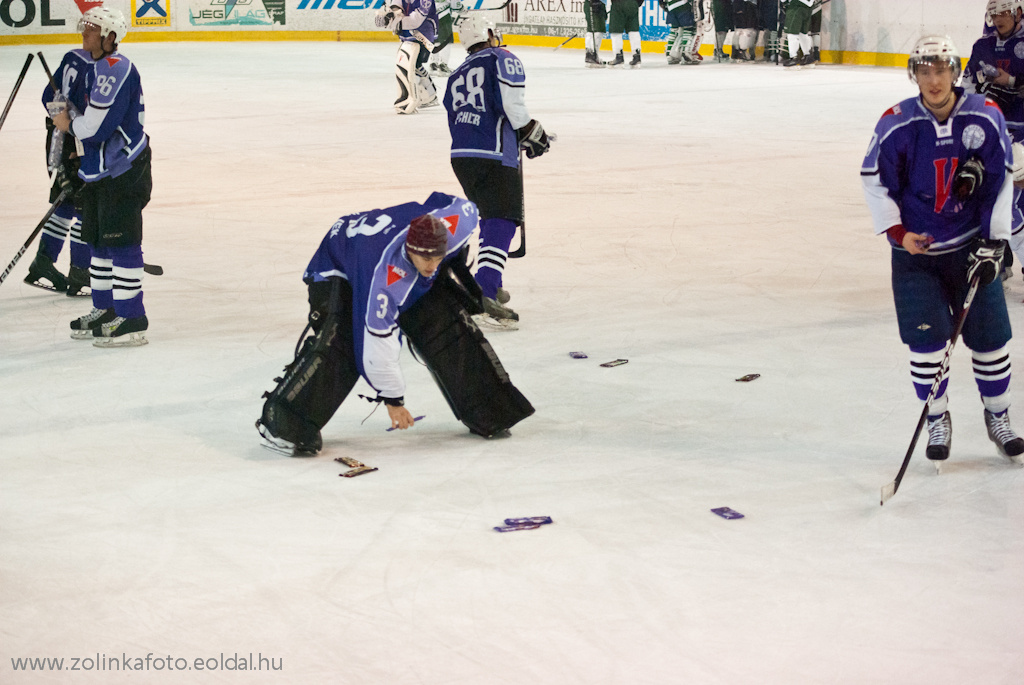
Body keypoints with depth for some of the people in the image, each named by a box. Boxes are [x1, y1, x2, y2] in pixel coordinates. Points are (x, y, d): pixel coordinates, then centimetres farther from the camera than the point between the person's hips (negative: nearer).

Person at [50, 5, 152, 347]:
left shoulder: (115, 68, -20)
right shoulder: (99, 67, 15)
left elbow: (97, 126, -25)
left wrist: (70, 125, -7)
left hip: (123, 171, -11)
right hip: (100, 170, 11)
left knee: (121, 242, -9)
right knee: (99, 240, 17)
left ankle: (131, 321, -5)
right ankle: (105, 310, 29)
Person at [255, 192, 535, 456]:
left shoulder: (453, 224, -32)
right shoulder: (382, 278, -44)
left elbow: (466, 207, -5)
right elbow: (378, 342, -37)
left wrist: (452, 266, 3)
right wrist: (392, 399, -27)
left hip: (411, 275, 6)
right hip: (339, 269, -6)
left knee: (451, 330, -4)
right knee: (339, 346, -27)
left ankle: (488, 413, 10)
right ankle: (284, 425, -20)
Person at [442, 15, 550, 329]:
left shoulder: (456, 77, 24)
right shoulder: (502, 59, 3)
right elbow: (511, 102, -15)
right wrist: (530, 131, -4)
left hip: (460, 155, 7)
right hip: (495, 156, -7)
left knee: (489, 216, 25)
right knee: (502, 223, -11)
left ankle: (490, 286, 30)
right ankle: (485, 294, -27)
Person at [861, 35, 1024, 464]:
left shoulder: (985, 119, -10)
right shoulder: (896, 125, -14)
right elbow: (875, 180, -4)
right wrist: (898, 232, -11)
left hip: (971, 244, 1)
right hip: (915, 247, -1)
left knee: (988, 334, 5)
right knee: (926, 338, -5)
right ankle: (937, 420, 14)